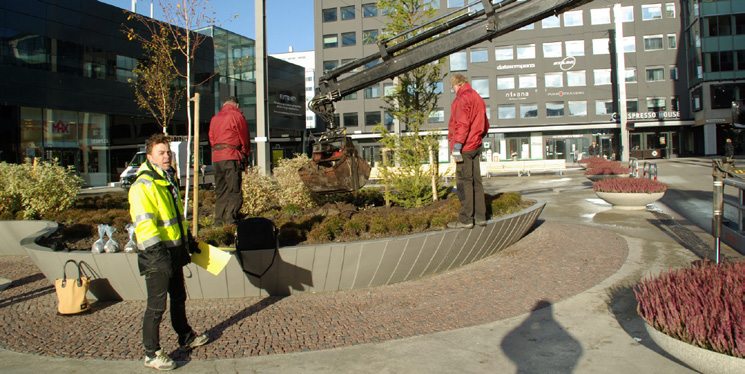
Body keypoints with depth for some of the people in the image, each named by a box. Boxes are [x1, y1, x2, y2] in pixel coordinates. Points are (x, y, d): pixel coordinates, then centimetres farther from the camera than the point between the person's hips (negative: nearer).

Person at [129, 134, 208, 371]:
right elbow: (144, 224, -24)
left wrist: (188, 240, 26)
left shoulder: (168, 181, 14)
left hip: (174, 252, 9)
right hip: (156, 256, -9)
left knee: (179, 298, 22)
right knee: (157, 306, -1)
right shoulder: (143, 185, -17)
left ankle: (186, 338, 38)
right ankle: (151, 354, 12)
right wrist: (158, 253, -29)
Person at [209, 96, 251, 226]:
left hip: (216, 157, 6)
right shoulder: (237, 116, 0)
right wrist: (245, 155, 16)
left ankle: (218, 222, 9)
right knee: (234, 191, -6)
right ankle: (230, 220, -15)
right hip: (231, 157, -6)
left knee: (220, 191, 10)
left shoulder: (214, 118, 19)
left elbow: (211, 139, 18)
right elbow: (245, 139, 3)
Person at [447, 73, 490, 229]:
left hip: (465, 147, -9)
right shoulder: (478, 98, 18)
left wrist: (456, 146, -21)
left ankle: (465, 219, -4)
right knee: (476, 181, 11)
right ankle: (480, 216, 16)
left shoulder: (462, 98, -11)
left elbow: (462, 124, -21)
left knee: (464, 182, -6)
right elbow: (485, 125, 22)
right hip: (476, 146, 9)